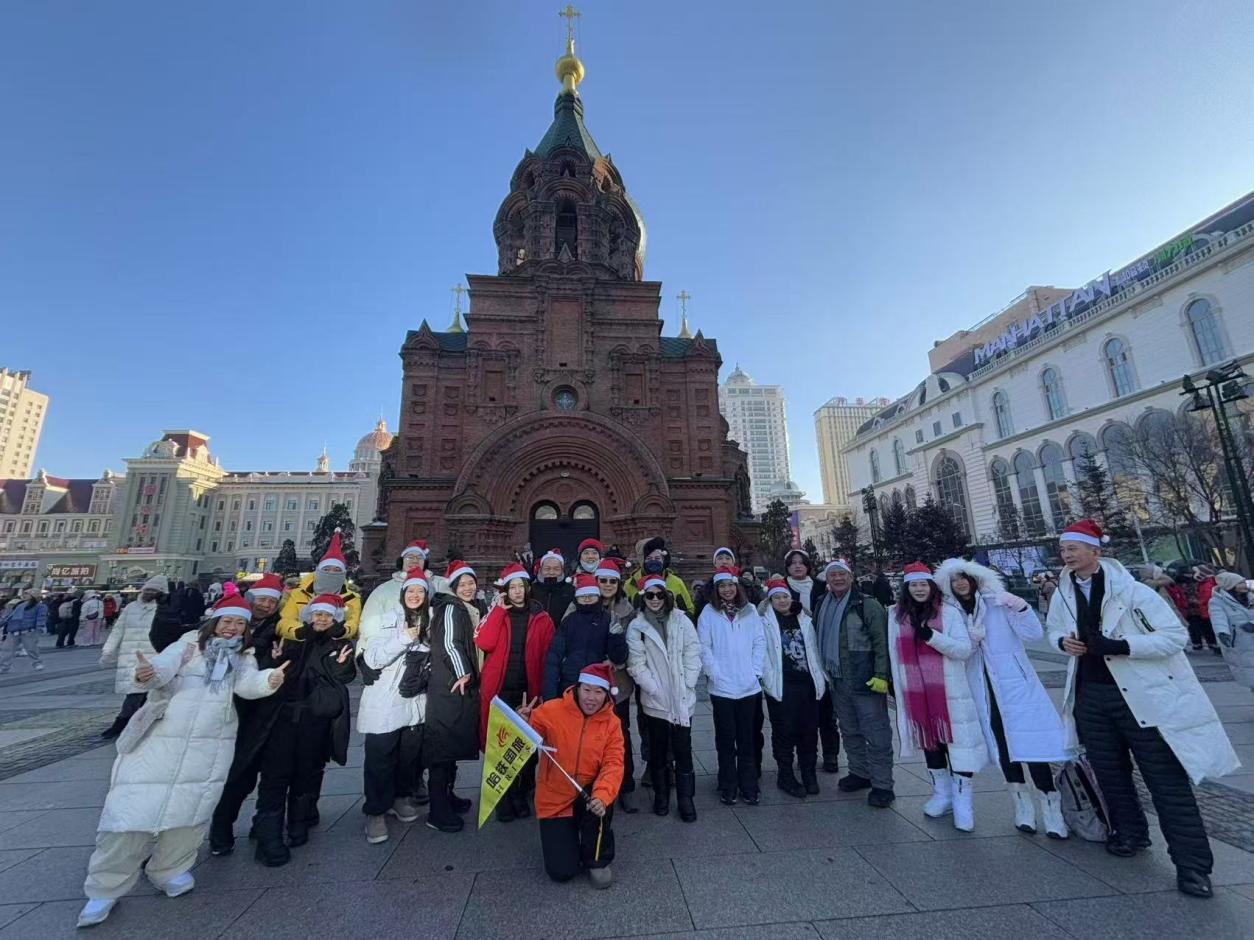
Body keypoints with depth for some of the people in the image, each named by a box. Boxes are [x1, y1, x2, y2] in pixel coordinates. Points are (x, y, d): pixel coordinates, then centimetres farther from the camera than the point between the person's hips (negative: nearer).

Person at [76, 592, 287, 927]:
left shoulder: (244, 655, 7)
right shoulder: (190, 643, 4)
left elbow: (247, 685, -10)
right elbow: (163, 668, -9)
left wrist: (270, 679, -34)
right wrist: (146, 673, -34)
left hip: (210, 745, 2)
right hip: (161, 737, -2)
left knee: (188, 808, 8)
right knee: (134, 807, -2)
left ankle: (169, 871, 28)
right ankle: (105, 888, 16)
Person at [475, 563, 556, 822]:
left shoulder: (542, 619, 1)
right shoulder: (495, 614, 3)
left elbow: (548, 657, 0)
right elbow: (483, 643, -15)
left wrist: (544, 689, -6)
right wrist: (499, 610, -14)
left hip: (529, 691, 0)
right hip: (499, 690, 0)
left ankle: (522, 795, 30)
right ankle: (503, 798, 24)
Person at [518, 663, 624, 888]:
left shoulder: (612, 723, -9)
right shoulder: (552, 710, -15)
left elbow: (613, 765, -16)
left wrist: (601, 795, -35)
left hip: (587, 795, 1)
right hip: (555, 800, 0)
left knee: (600, 801, -32)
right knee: (562, 871, -6)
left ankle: (597, 861, -3)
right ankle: (564, 837, 30)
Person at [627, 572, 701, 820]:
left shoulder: (681, 620, -1)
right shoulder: (636, 627, -3)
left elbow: (693, 654, -1)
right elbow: (637, 664, -5)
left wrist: (686, 685, -7)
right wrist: (655, 689, -12)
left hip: (682, 698, 0)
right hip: (655, 700, 0)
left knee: (683, 751, 6)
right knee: (658, 751, 14)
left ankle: (686, 799, 22)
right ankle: (661, 795, 33)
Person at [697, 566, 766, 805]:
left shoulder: (750, 610, 3)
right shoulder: (709, 612, -3)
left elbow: (760, 642, 3)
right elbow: (704, 647, -6)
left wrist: (756, 671, -4)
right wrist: (715, 673, -11)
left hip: (749, 686, 2)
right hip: (721, 687, -1)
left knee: (747, 739, 11)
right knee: (726, 739, 9)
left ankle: (749, 786, 26)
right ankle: (728, 788, 25)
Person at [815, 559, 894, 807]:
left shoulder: (867, 604, -11)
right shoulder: (822, 605, 8)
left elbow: (882, 642, -13)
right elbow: (819, 640, 18)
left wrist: (881, 675, -18)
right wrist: (823, 673, 16)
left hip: (865, 681, -6)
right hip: (837, 682, 7)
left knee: (876, 735, 2)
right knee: (849, 731, 18)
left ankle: (882, 785, 14)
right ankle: (859, 773, 33)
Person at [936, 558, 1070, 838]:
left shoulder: (999, 601, -4)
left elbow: (1034, 634, -8)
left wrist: (1021, 607, -23)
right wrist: (968, 640, -11)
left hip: (1014, 683, -3)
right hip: (982, 688, 3)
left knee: (1031, 740, -6)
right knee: (1002, 743, 9)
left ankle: (1050, 805, 7)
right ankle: (1022, 802, 23)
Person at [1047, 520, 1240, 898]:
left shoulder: (1130, 590, -15)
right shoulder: (1063, 594, 2)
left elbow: (1176, 635, -16)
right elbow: (1054, 628, 17)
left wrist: (1120, 646, -27)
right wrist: (1062, 640, -5)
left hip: (1141, 696, -5)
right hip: (1090, 696, 5)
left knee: (1166, 778, 0)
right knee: (1109, 771, 17)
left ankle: (1192, 864, 13)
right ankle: (1130, 832, 37)